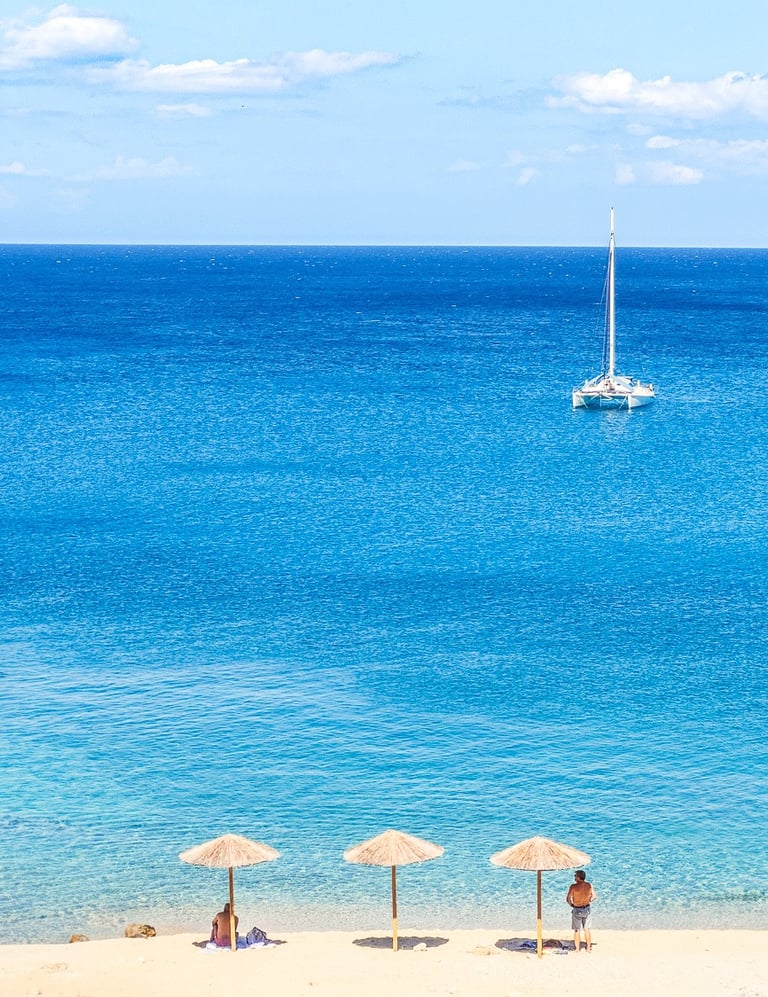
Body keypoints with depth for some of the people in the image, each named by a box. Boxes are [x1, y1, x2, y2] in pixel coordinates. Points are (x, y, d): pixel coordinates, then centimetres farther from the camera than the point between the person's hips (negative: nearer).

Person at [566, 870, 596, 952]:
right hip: (587, 909, 3)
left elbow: (568, 899, -19)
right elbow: (594, 896, 0)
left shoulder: (574, 886, -22)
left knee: (577, 930, 11)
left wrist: (571, 905, 0)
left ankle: (577, 949, 15)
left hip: (577, 910, -3)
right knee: (587, 929, 15)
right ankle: (588, 948, 22)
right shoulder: (589, 885, -9)